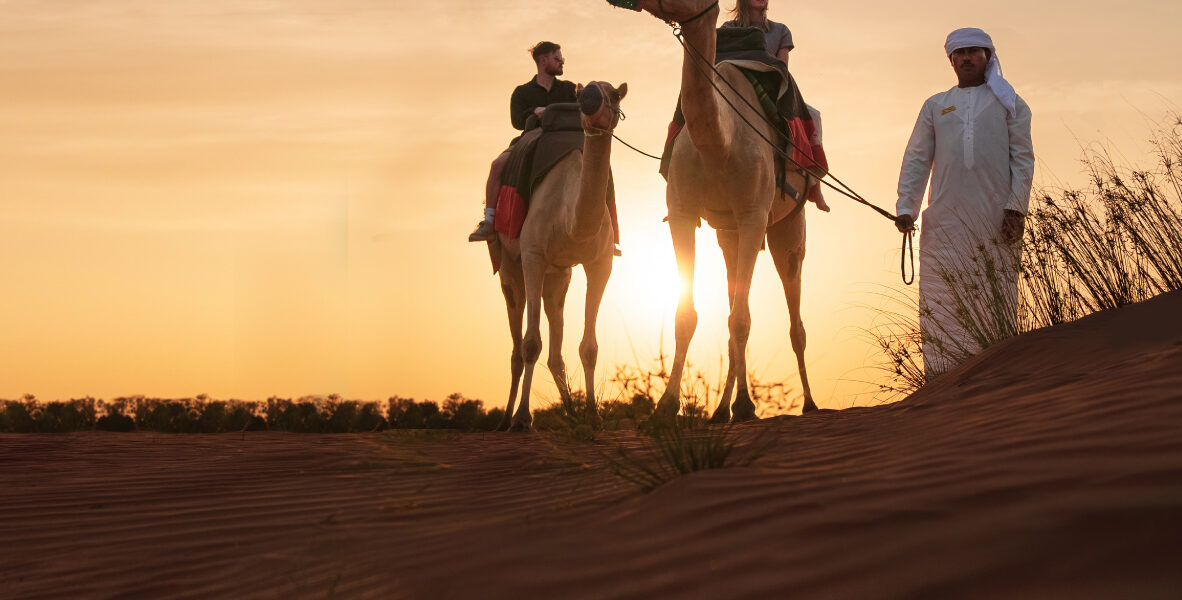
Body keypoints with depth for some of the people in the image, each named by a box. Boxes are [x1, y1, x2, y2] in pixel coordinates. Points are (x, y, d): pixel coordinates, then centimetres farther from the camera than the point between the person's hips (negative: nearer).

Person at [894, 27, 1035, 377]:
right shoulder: (935, 106, 20)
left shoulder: (1008, 102, 16)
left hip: (996, 216, -1)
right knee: (942, 302, -5)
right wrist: (906, 207, 2)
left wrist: (1016, 206, -5)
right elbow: (916, 159, 15)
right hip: (945, 219, 1)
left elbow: (1022, 157, 8)